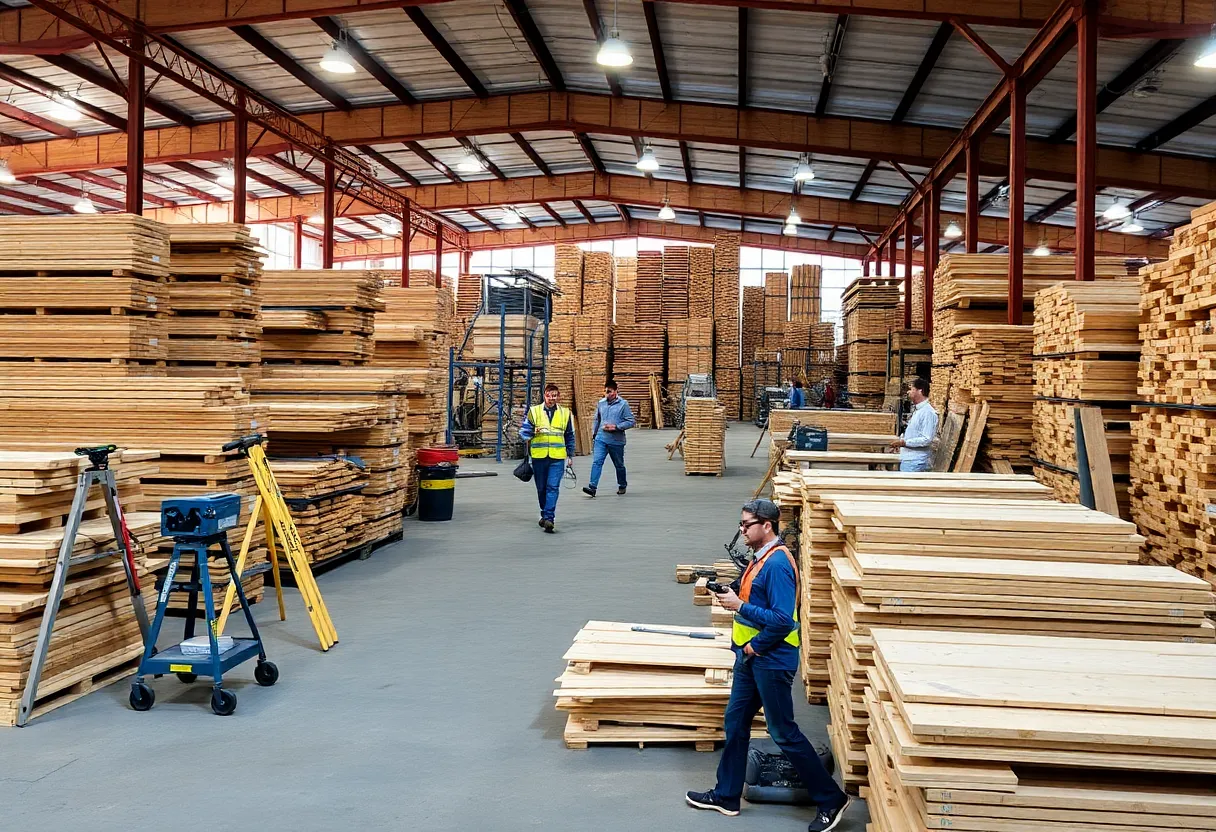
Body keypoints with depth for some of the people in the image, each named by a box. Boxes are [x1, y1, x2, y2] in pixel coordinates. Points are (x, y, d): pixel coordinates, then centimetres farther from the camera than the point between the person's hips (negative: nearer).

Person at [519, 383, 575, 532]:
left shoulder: (565, 413, 9)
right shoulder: (534, 411, 4)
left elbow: (570, 436, 18)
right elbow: (523, 432, 4)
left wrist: (570, 455, 18)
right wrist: (534, 432, -16)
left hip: (558, 457, -1)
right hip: (539, 456, 1)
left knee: (553, 487, -12)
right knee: (541, 488, 10)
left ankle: (548, 518, -15)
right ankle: (544, 514, 28)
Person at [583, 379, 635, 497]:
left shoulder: (623, 404, -7)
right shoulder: (601, 403, 6)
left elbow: (632, 421, -9)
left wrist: (616, 427, -16)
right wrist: (594, 432, 19)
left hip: (616, 440, -2)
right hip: (601, 438, 3)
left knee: (619, 465, 14)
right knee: (597, 462, -14)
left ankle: (622, 486, 33)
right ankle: (592, 487, -20)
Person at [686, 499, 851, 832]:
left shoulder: (777, 563, -22)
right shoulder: (761, 557, 8)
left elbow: (783, 620, -27)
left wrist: (739, 606, -21)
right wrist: (733, 591, 2)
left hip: (771, 661, -10)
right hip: (751, 658, 10)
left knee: (783, 733, 0)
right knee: (735, 722, 15)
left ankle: (831, 799, 13)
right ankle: (726, 795, 28)